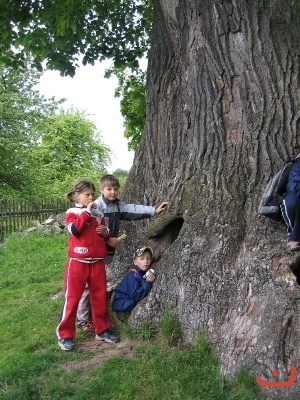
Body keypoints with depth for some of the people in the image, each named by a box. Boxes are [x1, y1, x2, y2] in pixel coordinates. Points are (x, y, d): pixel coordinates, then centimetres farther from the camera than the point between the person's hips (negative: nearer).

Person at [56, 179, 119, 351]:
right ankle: (65, 335, 13)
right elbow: (75, 229, -20)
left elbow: (106, 236, 22)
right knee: (72, 298, 2)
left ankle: (103, 329, 26)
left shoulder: (99, 214, 13)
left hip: (98, 262, 5)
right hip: (78, 262, -5)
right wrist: (86, 211, -15)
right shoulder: (72, 212, 0)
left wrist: (106, 231, -1)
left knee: (100, 297, 12)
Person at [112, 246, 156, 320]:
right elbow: (136, 296, -25)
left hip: (132, 303, 9)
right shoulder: (133, 275, -20)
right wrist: (147, 283, -31)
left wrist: (152, 279, -14)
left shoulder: (145, 273, 4)